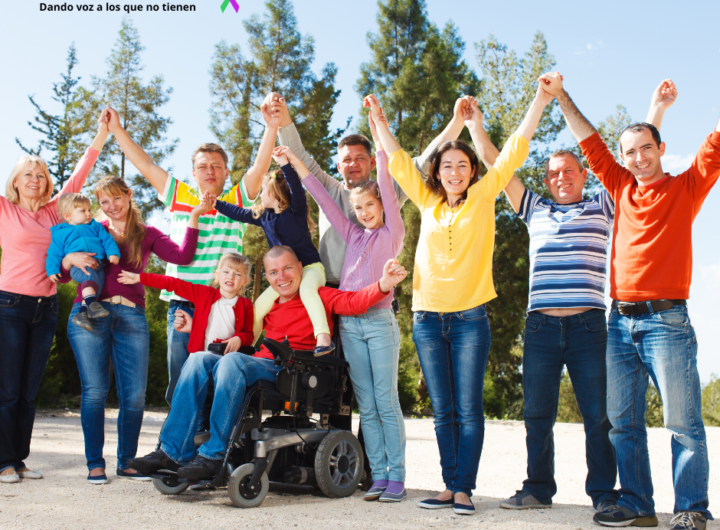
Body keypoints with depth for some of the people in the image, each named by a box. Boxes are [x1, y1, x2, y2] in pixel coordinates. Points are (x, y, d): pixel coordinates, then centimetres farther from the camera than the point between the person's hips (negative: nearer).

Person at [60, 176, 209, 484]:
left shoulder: (147, 234, 16)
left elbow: (182, 256, 1)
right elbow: (62, 276, 12)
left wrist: (194, 218, -2)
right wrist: (70, 259, -10)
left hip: (132, 317, 1)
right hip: (89, 314, -1)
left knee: (135, 395, -3)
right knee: (94, 391, -4)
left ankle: (126, 463, 12)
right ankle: (95, 464, 7)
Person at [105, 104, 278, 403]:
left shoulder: (237, 200, 9)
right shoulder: (179, 196, 14)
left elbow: (260, 168, -3)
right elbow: (145, 165, 14)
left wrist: (271, 128, -16)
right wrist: (117, 129, 12)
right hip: (182, 303, 2)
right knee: (180, 383, 4)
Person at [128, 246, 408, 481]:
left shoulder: (318, 297, 8)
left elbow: (353, 302, -9)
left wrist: (383, 285, -29)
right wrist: (196, 327, 25)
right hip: (260, 367, 7)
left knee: (232, 361, -31)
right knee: (199, 359, -13)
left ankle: (213, 455, -28)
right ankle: (172, 452, -17)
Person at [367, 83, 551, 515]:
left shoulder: (483, 197, 7)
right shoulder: (427, 202, 13)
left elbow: (515, 150, 3)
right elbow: (398, 159, 17)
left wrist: (542, 99, -1)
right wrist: (378, 118, 15)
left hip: (470, 318, -3)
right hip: (428, 319, 3)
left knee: (469, 409, -3)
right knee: (443, 411, 6)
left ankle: (464, 489, 1)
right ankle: (450, 486, 13)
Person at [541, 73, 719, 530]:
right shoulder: (622, 188, 15)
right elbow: (591, 144, 19)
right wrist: (560, 97, 19)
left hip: (666, 320, -4)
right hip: (621, 321, 5)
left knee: (683, 422, -3)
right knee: (624, 422, 6)